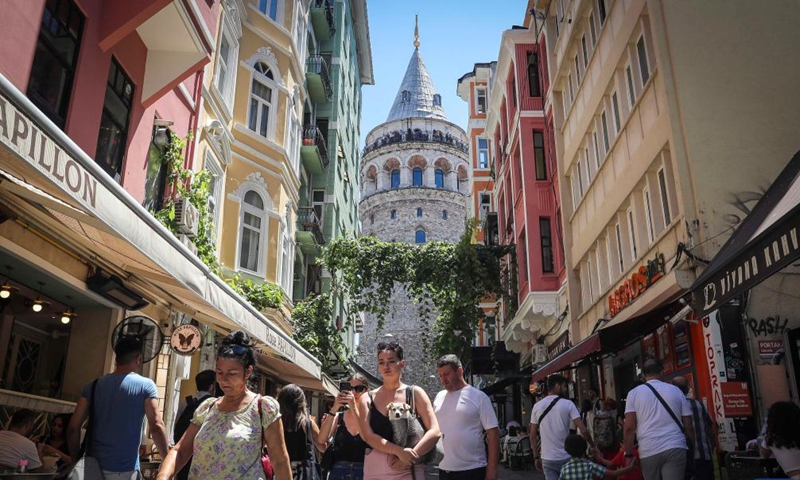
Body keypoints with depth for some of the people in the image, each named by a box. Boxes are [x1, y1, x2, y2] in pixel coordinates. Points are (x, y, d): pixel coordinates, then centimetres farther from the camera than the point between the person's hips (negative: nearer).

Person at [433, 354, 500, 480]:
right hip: (444, 469, 5)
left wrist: (492, 467, -11)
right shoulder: (439, 397, 9)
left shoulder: (478, 397, -6)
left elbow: (493, 432, -7)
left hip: (472, 469, -5)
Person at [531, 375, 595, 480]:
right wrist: (593, 445, 5)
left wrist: (537, 457, 12)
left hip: (547, 459, 2)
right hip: (565, 457, -2)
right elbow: (583, 430, -11)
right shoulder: (568, 404, -6)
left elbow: (532, 436, 4)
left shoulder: (537, 406, 2)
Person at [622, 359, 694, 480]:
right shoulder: (676, 390, 9)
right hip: (676, 448, 1)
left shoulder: (634, 393, 4)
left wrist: (628, 454, 2)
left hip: (649, 451, 0)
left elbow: (629, 427, -3)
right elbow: (688, 426, 7)